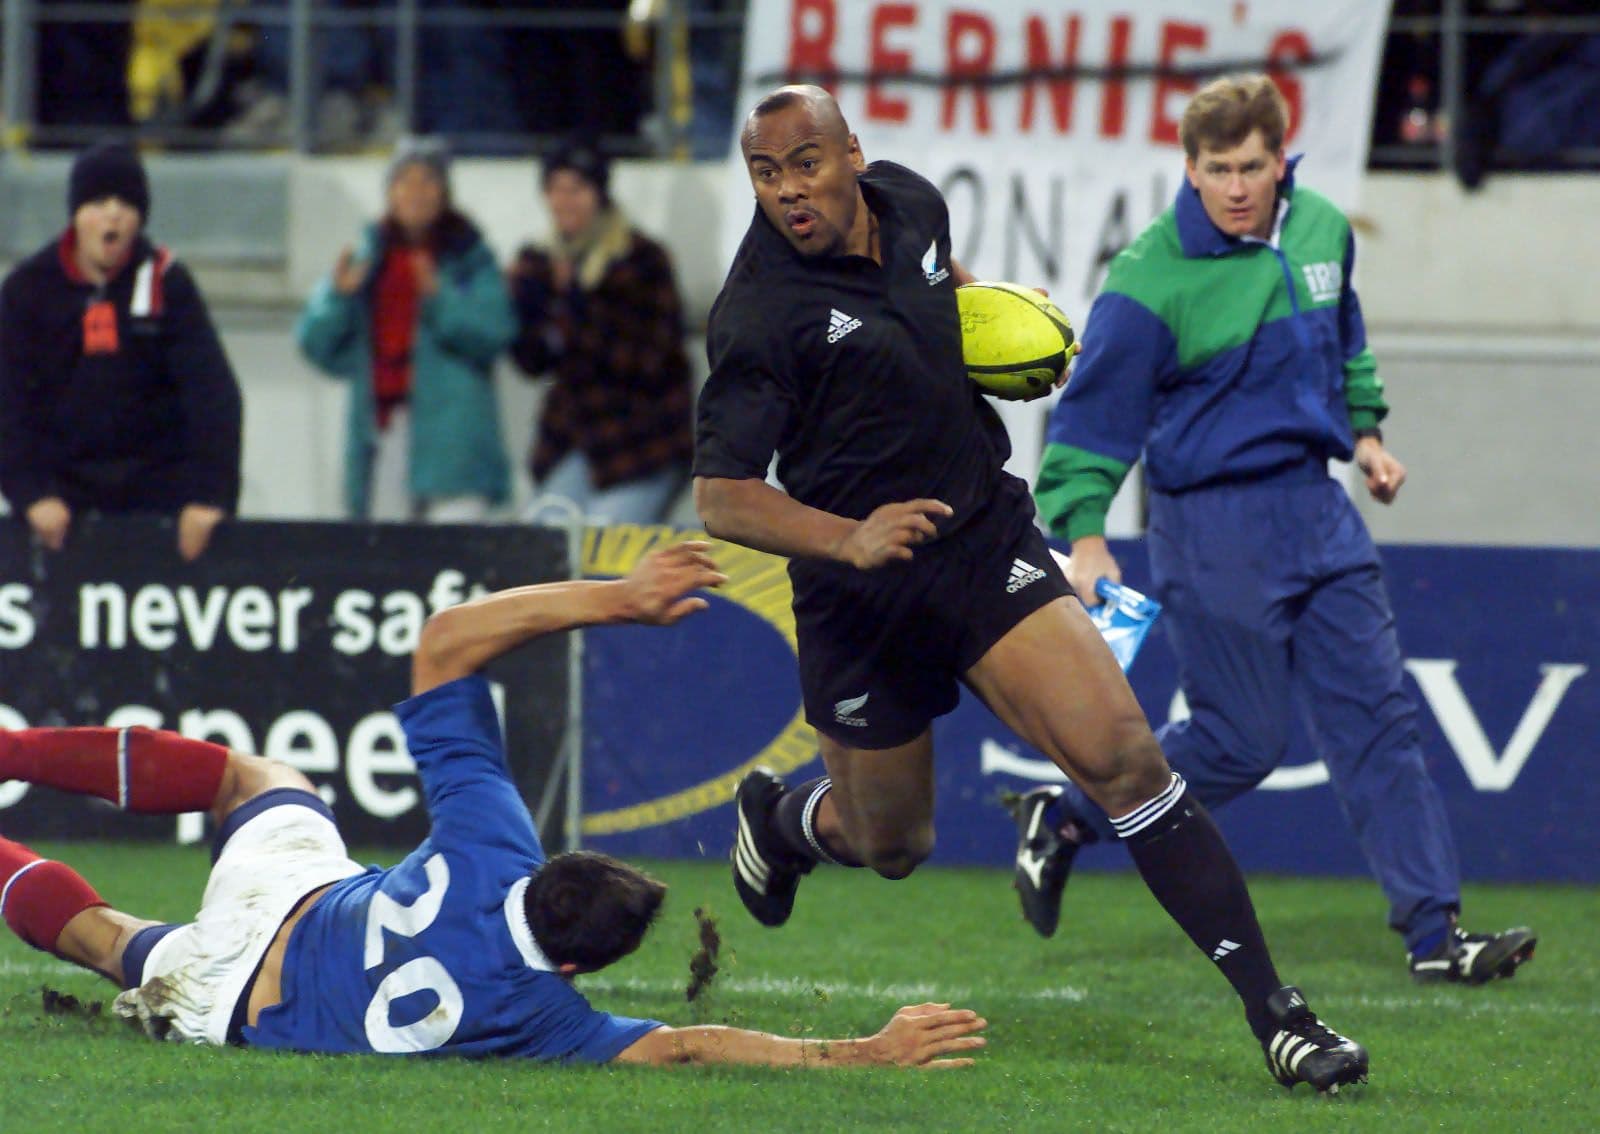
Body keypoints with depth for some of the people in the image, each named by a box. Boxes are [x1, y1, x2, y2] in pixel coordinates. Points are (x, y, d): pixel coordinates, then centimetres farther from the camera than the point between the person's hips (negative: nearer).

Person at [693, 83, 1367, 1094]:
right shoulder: (761, 316, -19)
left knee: (1123, 753, -15)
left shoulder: (906, 200, -1)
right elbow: (722, 496, -22)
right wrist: (848, 538, -37)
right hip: (863, 596, -3)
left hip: (988, 538, 3)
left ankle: (1273, 1010, -16)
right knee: (892, 846, 14)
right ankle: (777, 817, 53)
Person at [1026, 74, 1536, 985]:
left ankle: (1433, 932, 5)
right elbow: (1095, 411, -12)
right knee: (1242, 742, -2)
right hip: (1214, 524, -6)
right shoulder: (1152, 280, -17)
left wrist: (1364, 431, 18)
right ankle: (1066, 817, 19)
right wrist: (1085, 537, -18)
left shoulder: (1321, 230, 3)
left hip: (1315, 509, 6)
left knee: (1378, 714, 3)